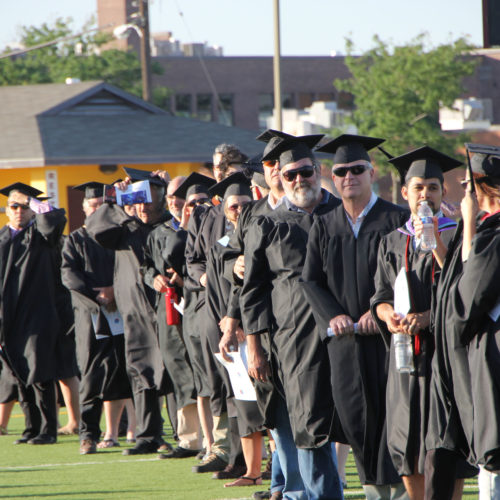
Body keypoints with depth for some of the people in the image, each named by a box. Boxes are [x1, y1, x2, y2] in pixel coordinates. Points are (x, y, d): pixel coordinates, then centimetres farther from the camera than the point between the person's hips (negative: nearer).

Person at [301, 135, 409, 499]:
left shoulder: (397, 220, 0)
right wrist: (332, 316, -7)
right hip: (346, 337, 3)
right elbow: (311, 280, 8)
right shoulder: (324, 227, 12)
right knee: (355, 414, 1)